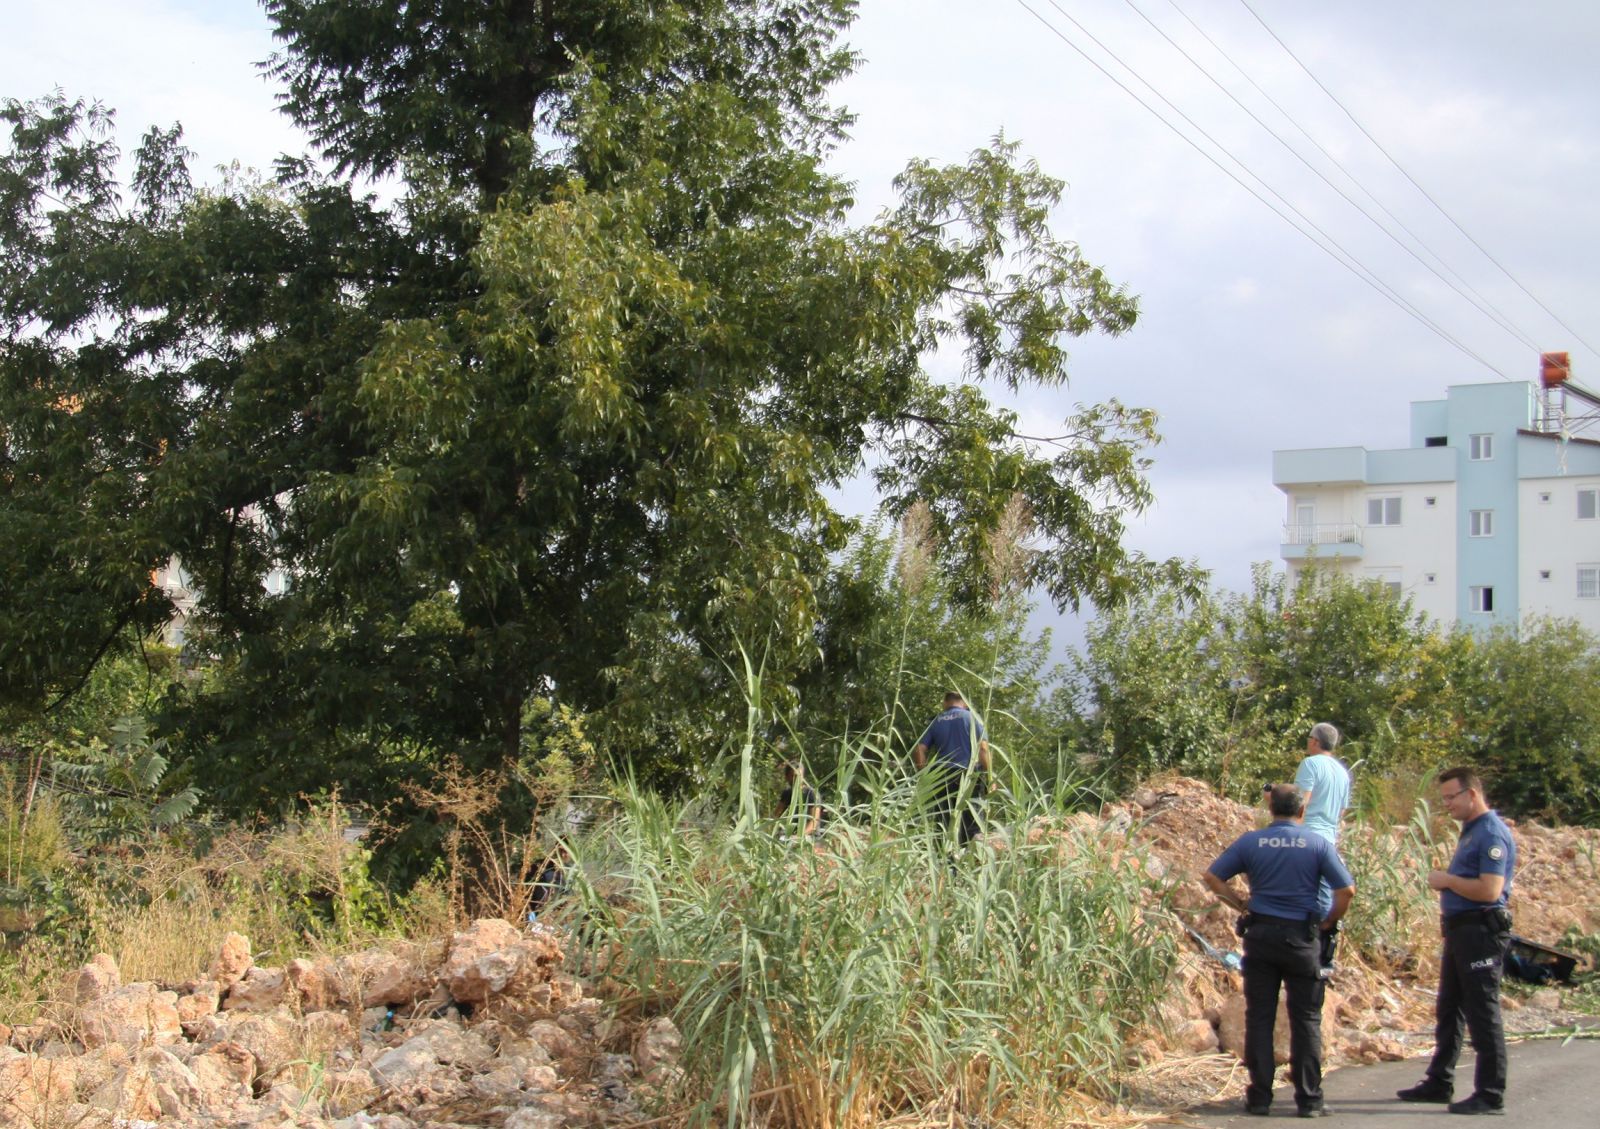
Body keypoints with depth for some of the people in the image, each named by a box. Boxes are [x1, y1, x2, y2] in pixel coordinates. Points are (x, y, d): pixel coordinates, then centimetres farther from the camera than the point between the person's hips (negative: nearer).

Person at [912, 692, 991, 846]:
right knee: (971, 826, -2)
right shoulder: (972, 718, 4)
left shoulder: (936, 722, 13)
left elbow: (918, 750, 5)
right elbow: (983, 748, -6)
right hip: (967, 775, -3)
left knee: (943, 826, 5)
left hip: (941, 778, 3)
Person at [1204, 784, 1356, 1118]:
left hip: (1260, 935, 1)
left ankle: (1259, 1097, 7)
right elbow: (1347, 890, -8)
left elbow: (1212, 878, 2)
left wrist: (1243, 905, 10)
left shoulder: (1250, 842, 2)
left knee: (1259, 1018, 6)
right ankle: (1309, 1099, 7)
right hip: (1301, 938, -1)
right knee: (1306, 1019, 6)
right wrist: (1329, 921, 6)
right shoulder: (1317, 844, -2)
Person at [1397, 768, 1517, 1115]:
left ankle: (1491, 1094, 1)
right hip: (1460, 930, 11)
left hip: (1482, 931, -11)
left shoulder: (1492, 834, -15)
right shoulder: (1470, 831, 16)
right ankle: (1439, 1083, 25)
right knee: (1447, 1010, 16)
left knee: (1482, 1014, -5)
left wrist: (1446, 880, -14)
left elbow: (1489, 890, -24)